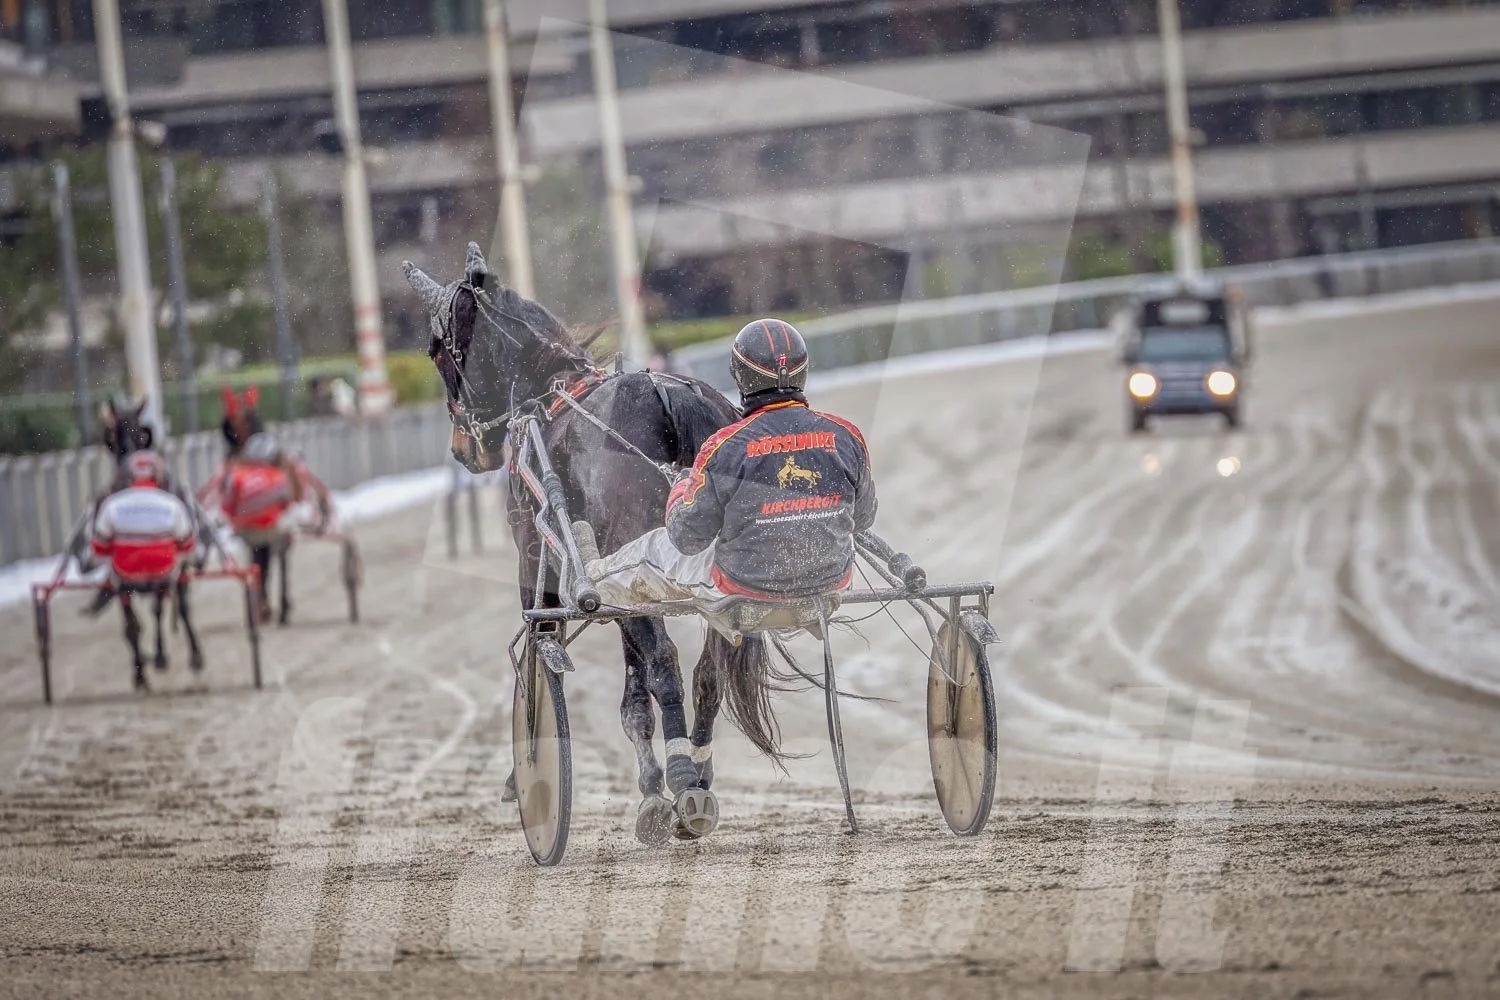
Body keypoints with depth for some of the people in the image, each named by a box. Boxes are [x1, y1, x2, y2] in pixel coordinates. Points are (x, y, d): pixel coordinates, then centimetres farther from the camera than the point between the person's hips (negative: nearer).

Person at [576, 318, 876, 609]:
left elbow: (687, 538, -14)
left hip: (747, 586, -3)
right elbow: (863, 517, 2)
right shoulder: (846, 437, -15)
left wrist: (683, 487, 7)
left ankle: (594, 579, 56)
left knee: (658, 547, 25)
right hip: (832, 580, 3)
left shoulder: (725, 448, -25)